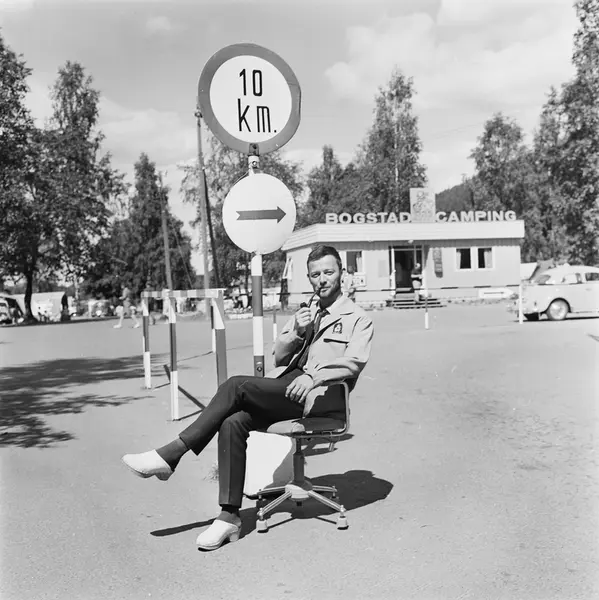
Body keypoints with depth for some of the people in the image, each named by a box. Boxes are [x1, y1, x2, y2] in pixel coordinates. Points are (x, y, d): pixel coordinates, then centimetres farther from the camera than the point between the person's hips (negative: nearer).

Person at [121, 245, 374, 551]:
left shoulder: (358, 318, 8)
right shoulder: (305, 312, 27)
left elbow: (354, 361, -9)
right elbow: (279, 356, 19)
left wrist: (313, 375, -24)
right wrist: (297, 332, -2)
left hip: (322, 396, -6)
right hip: (287, 387, 6)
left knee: (236, 386, -25)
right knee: (233, 423, -24)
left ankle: (171, 454, -19)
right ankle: (229, 516, -20)